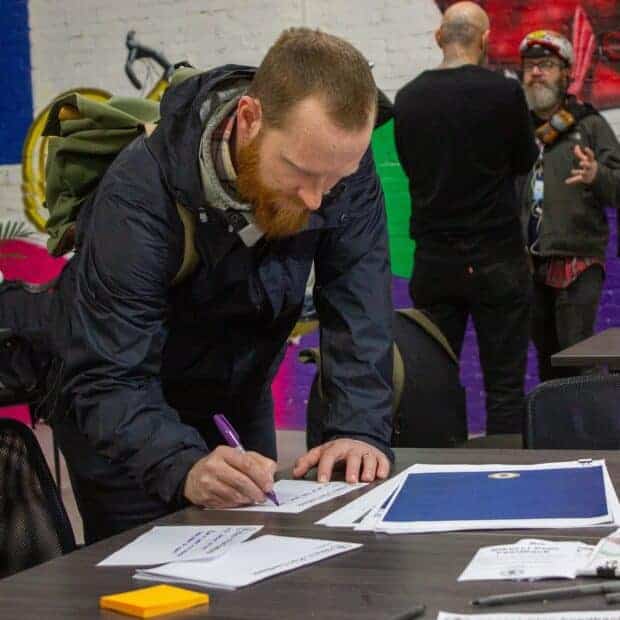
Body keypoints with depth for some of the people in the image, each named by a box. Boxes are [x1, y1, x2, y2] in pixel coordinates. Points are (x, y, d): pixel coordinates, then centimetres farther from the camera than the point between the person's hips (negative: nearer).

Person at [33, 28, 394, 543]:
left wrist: (361, 430, -34)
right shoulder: (140, 196, -33)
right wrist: (184, 467, -52)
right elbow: (108, 380, -35)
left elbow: (360, 313, -19)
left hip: (240, 398, 4)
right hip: (129, 406, -4)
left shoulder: (343, 163, -21)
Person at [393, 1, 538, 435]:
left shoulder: (408, 98, 2)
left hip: (433, 263, 4)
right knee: (504, 384, 1)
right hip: (495, 260, -4)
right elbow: (524, 162, 4)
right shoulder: (504, 92, -10)